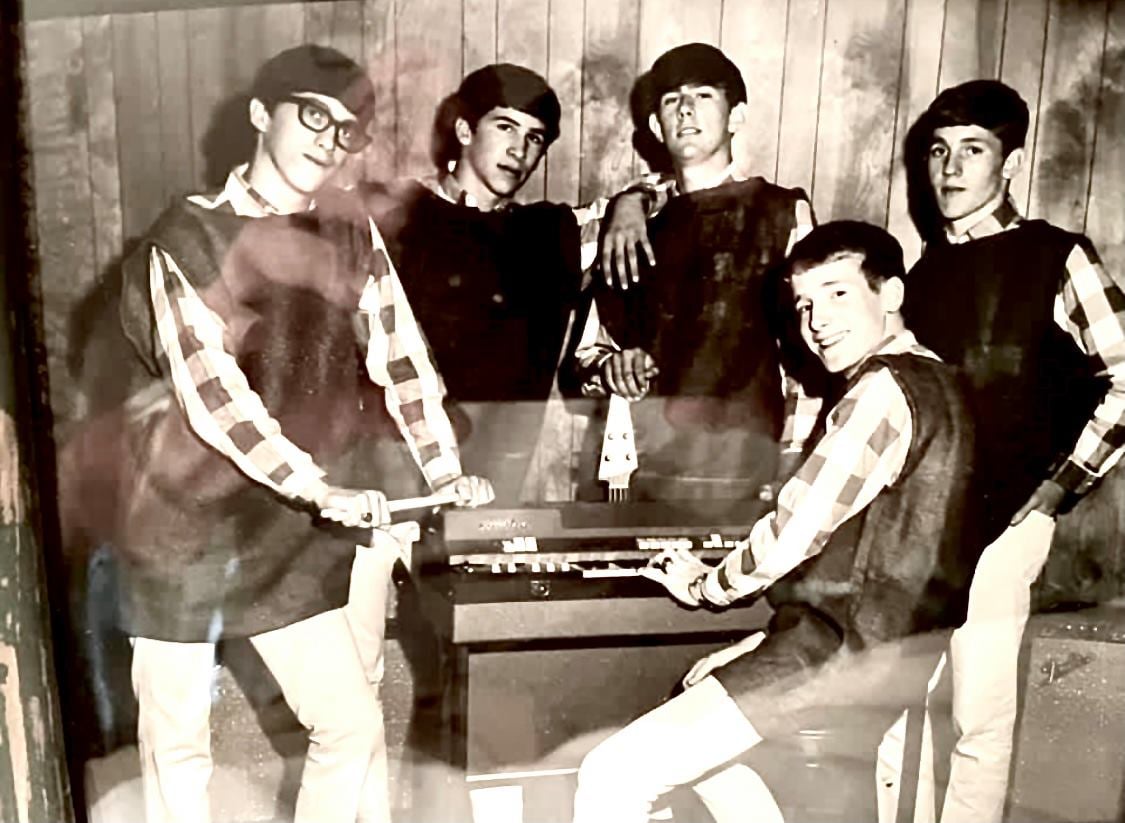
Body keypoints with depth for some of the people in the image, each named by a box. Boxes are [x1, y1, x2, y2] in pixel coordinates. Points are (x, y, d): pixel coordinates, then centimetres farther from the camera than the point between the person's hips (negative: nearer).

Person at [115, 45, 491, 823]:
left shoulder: (350, 226, 3)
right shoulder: (189, 235, -9)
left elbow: (398, 348, 5)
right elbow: (210, 392, -17)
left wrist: (445, 471, 1)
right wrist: (318, 487, -22)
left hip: (309, 520, 3)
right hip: (190, 515, -3)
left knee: (354, 724, 4)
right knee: (176, 737, 11)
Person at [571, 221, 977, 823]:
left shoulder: (887, 387, -16)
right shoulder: (927, 377, 15)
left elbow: (794, 535, -19)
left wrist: (704, 586, 1)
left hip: (855, 652, -11)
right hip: (898, 639, 11)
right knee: (697, 686, 29)